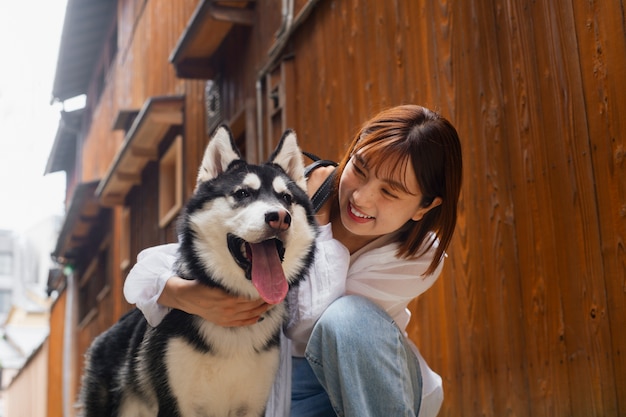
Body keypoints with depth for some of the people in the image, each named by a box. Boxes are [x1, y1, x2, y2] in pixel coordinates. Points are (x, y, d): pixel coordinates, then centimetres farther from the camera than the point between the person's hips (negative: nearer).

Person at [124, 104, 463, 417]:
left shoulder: (420, 258, -18)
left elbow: (311, 324, -29)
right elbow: (152, 266, -20)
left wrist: (319, 225, -25)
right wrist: (187, 296, -43)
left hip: (368, 385, 0)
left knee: (351, 317, -33)